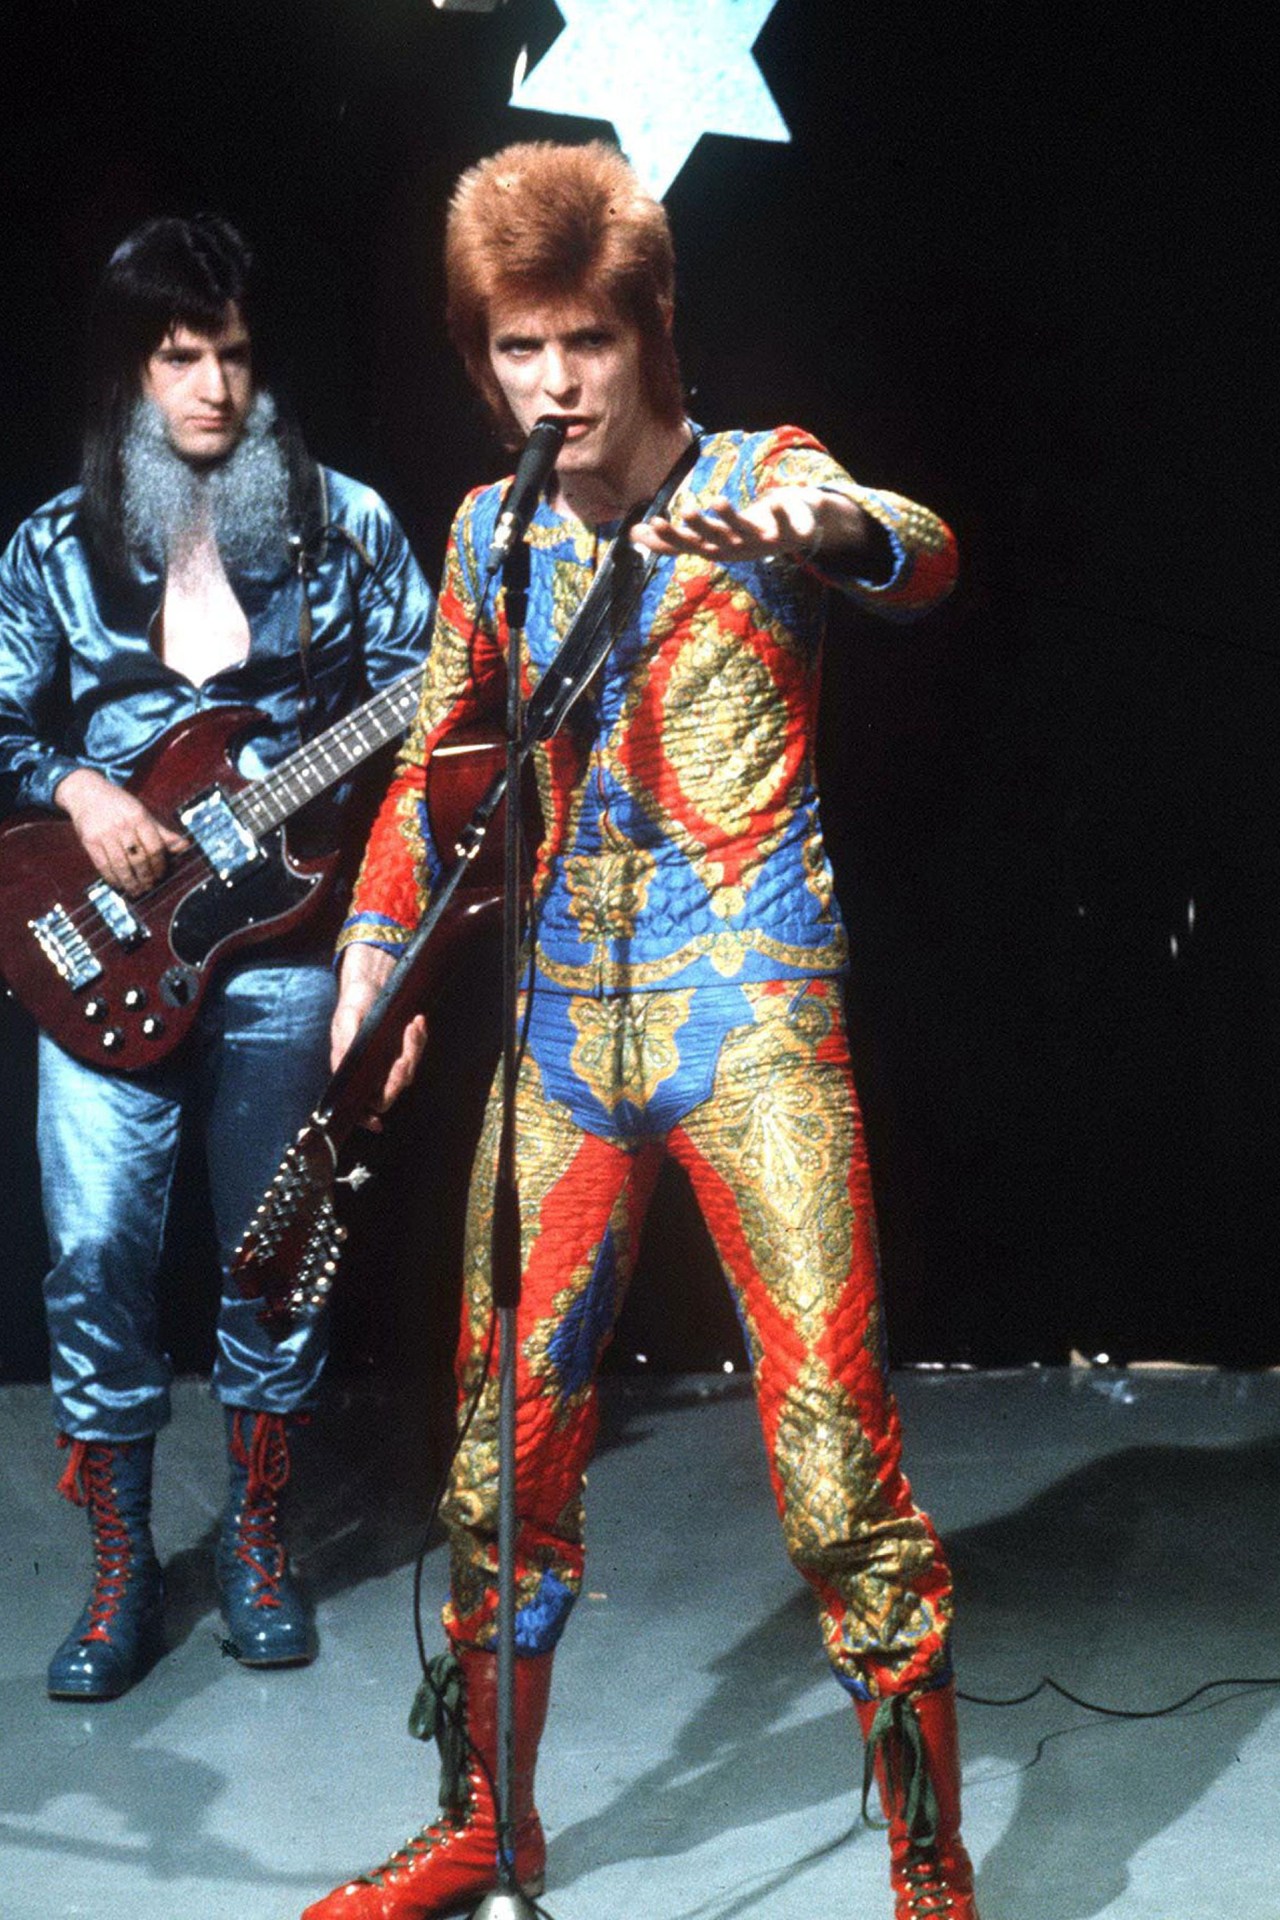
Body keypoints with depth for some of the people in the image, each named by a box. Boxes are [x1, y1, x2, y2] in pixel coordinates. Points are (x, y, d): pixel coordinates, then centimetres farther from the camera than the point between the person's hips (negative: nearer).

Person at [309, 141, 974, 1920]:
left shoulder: (759, 476, -3)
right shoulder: (491, 530, 11)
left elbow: (917, 550, -25)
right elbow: (433, 764, 20)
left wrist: (817, 528, -48)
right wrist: (371, 965, 8)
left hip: (747, 1010, -5)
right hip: (566, 1027, 5)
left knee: (837, 1470, -11)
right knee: (505, 1453, 10)